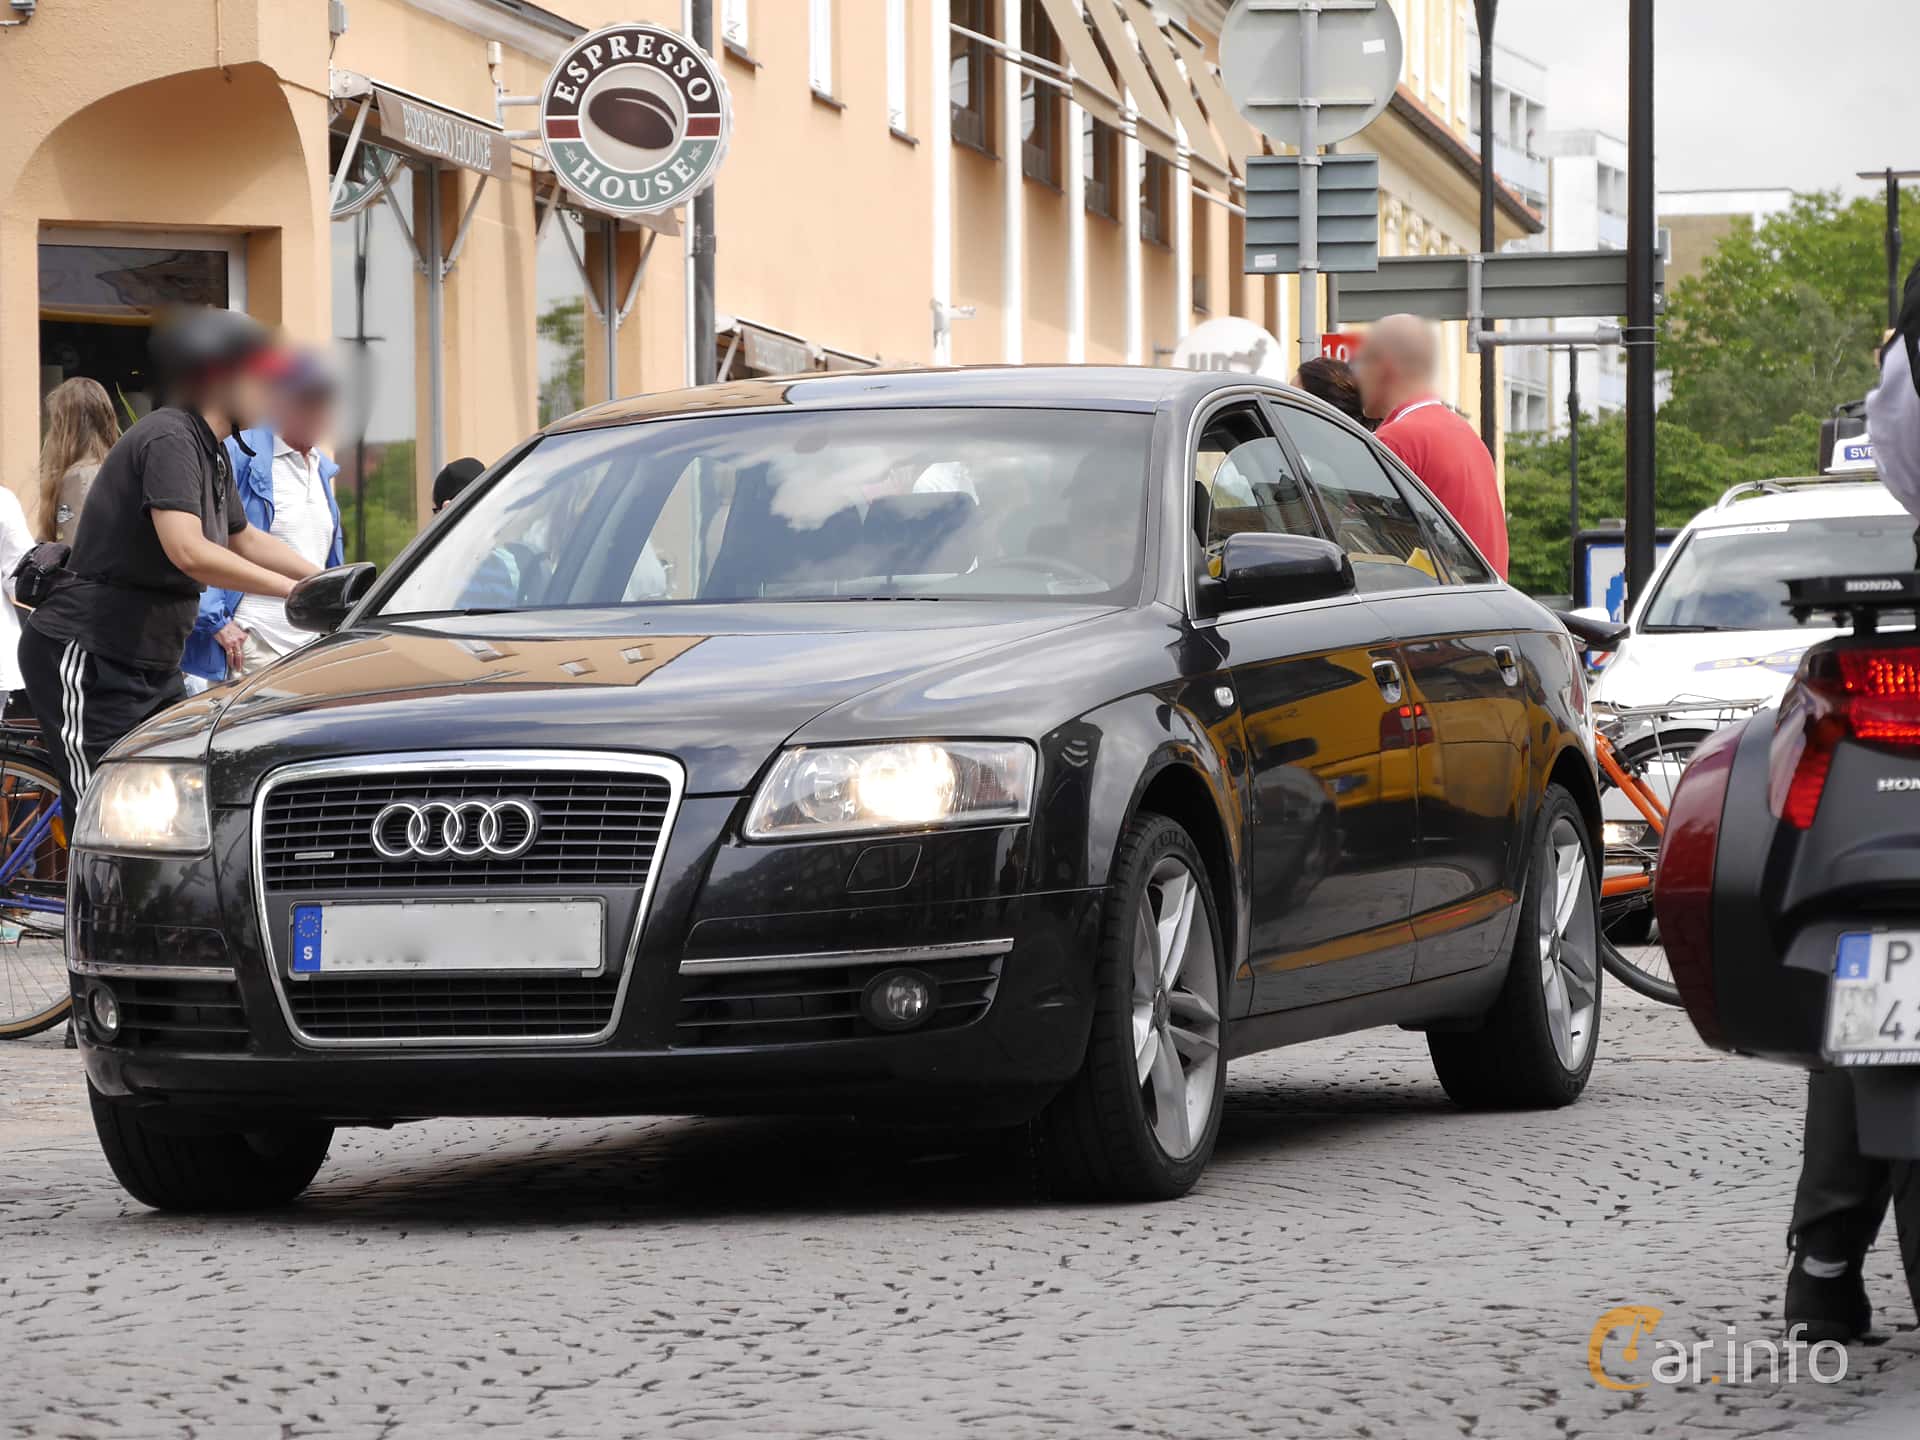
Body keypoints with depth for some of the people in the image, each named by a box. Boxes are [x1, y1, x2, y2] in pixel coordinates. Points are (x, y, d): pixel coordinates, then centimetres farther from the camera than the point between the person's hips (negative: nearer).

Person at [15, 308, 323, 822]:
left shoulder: (210, 453, 14)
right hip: (86, 659, -10)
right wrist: (292, 589, -27)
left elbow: (244, 539, 29)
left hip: (152, 664, 10)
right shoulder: (170, 441, -18)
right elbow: (188, 550, -31)